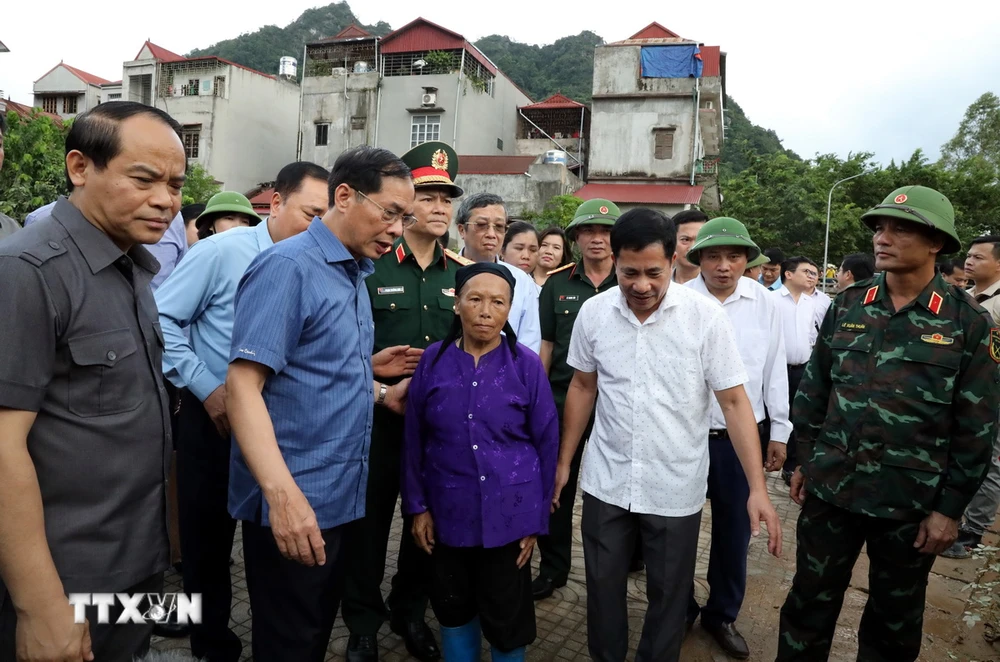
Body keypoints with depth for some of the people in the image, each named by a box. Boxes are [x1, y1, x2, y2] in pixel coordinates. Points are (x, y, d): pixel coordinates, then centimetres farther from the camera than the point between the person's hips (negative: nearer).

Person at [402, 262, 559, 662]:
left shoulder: (527, 365, -8)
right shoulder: (433, 360, -4)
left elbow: (546, 445, -3)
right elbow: (414, 440, 3)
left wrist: (537, 520, -2)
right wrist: (416, 506, 1)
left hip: (508, 514, -2)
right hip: (447, 512, 2)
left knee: (507, 617, 12)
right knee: (453, 608, 20)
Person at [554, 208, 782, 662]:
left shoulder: (706, 317, -14)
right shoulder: (593, 312, -6)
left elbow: (734, 402, -10)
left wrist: (757, 488, -15)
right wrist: (563, 462, 10)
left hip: (676, 489, -2)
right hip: (605, 483, 2)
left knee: (668, 595, 15)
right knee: (603, 586, 16)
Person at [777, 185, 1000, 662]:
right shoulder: (848, 305, 1)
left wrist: (950, 507, -6)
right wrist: (804, 461, 7)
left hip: (912, 501, -2)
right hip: (830, 486, 2)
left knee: (895, 619, 18)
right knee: (810, 601, 14)